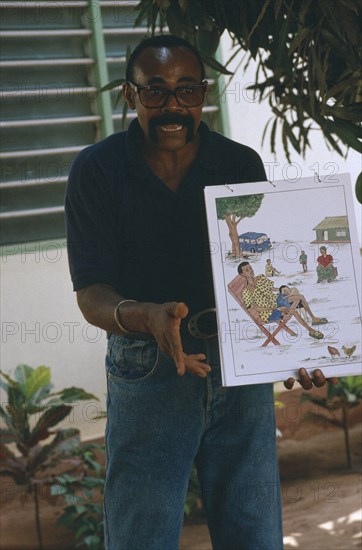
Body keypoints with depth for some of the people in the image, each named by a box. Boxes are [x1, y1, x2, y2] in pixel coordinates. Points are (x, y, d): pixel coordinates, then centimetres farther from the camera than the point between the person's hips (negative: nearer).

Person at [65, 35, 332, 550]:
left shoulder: (242, 165, 3)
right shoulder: (98, 170, -4)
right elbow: (90, 293, -9)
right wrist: (146, 317, -31)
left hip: (242, 371, 2)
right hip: (147, 372, -2)